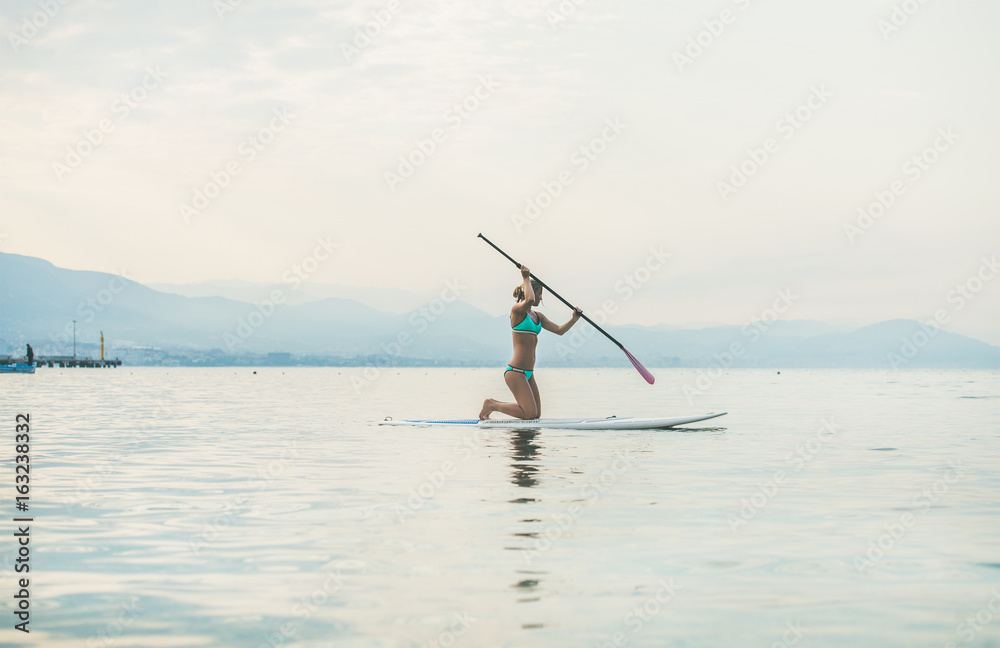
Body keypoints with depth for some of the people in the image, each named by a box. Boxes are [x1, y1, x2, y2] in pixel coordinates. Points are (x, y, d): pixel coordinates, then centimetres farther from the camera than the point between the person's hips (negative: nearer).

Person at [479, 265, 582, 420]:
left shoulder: (538, 317, 18)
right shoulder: (517, 309, -8)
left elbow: (559, 330, 14)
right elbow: (529, 300, -29)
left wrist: (574, 319, -1)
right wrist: (526, 279, -15)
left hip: (528, 372, 9)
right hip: (515, 371, -9)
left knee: (536, 414, 10)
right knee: (530, 414, -11)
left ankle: (494, 404, 20)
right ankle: (492, 405, 5)